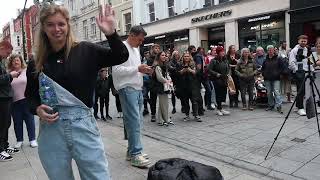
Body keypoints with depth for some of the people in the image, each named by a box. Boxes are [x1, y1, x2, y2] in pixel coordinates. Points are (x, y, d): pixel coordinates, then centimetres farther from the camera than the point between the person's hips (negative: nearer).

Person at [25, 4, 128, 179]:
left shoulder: (85, 50, -1)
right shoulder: (37, 63, 6)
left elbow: (121, 57, -5)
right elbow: (30, 95, 17)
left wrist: (111, 33, -21)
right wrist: (37, 109, -4)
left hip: (83, 125, -2)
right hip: (51, 131, 3)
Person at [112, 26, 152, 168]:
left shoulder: (136, 49, 21)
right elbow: (117, 70, -16)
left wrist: (144, 70, 6)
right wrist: (138, 68, -17)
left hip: (138, 88, 9)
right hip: (127, 88, -9)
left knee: (137, 120, 9)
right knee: (134, 120, -11)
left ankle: (132, 150, 18)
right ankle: (135, 155, -5)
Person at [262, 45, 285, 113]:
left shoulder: (278, 59, 1)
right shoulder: (265, 60, 10)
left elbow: (282, 67, 2)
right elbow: (262, 68, 21)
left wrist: (278, 73, -8)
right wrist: (264, 74, 7)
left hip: (276, 79, -4)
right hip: (267, 79, 4)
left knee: (277, 92, -11)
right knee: (269, 93, 9)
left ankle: (279, 106, -10)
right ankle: (270, 105, 21)